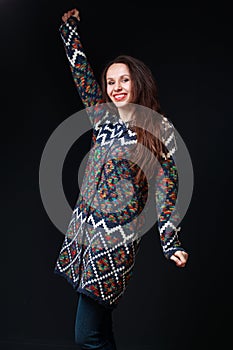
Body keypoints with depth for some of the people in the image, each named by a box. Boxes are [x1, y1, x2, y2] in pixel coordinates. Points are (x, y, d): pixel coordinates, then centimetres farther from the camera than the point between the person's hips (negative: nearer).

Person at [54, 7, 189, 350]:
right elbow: (81, 70, 20)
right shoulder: (103, 116, 10)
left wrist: (171, 244, -8)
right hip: (82, 228, 6)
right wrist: (69, 25, 26)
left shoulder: (159, 128, -4)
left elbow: (166, 186, -4)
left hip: (116, 238, -6)